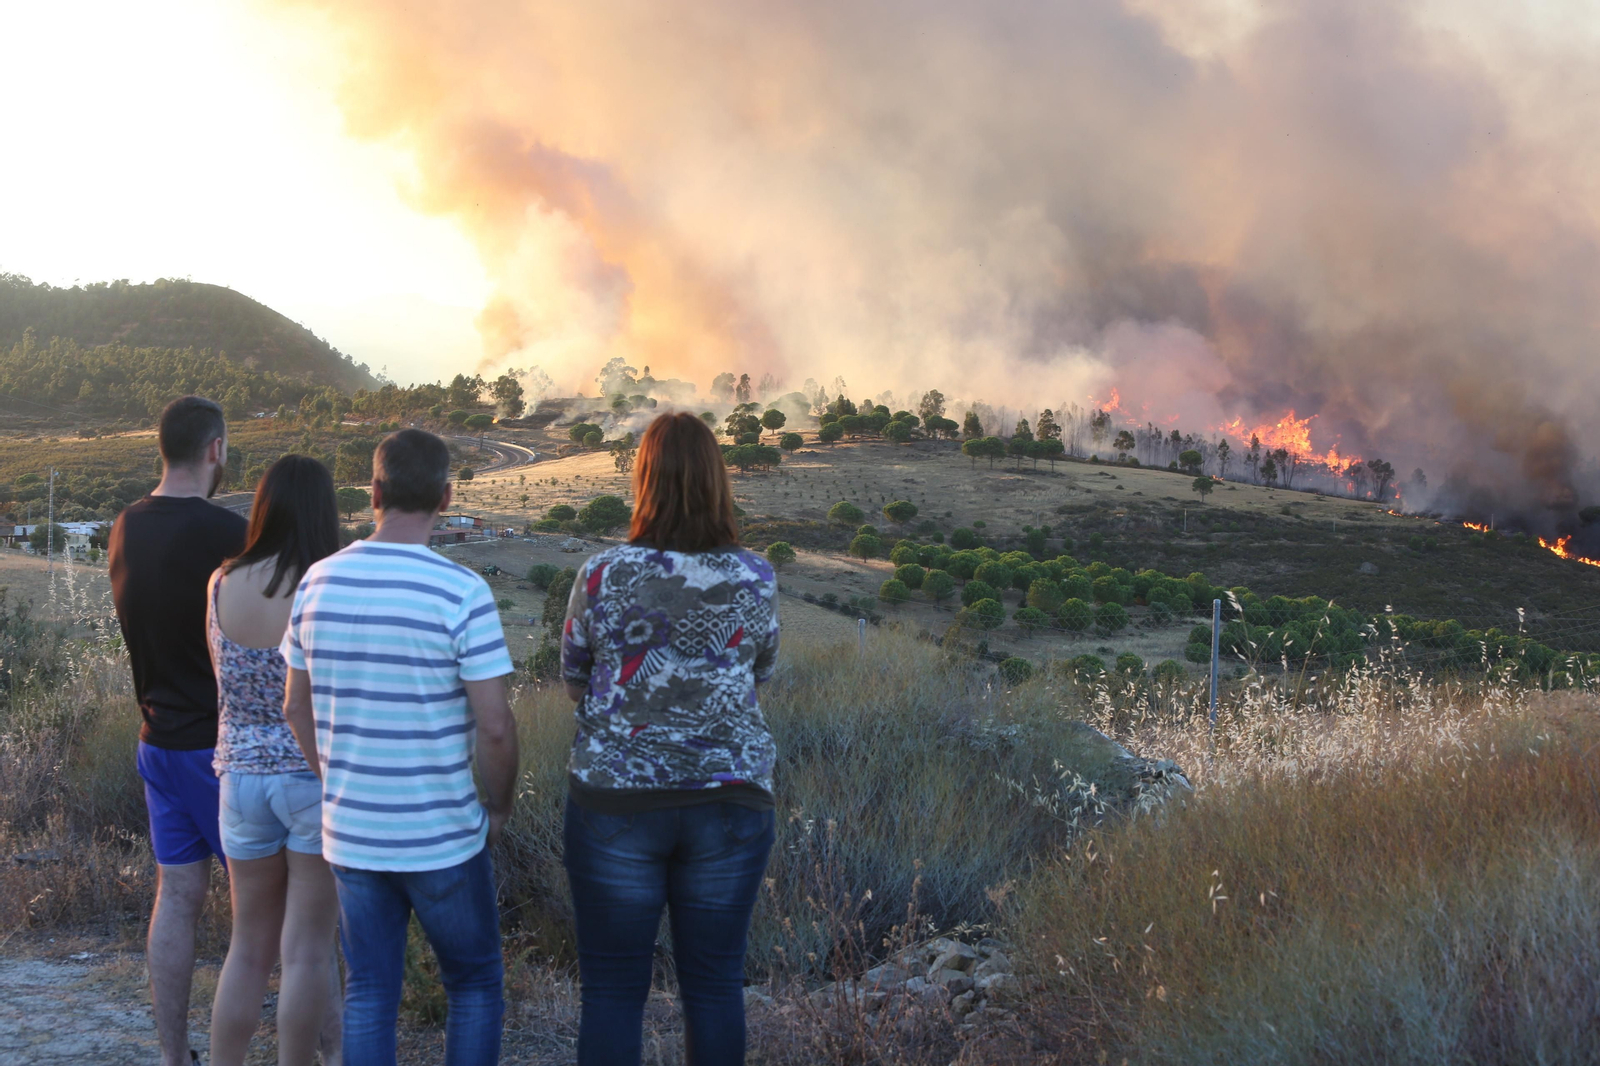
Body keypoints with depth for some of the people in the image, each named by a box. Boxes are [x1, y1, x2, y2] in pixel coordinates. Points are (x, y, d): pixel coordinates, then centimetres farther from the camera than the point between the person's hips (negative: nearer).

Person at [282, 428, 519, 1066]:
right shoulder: (461, 591, -16)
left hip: (349, 835, 4)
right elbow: (495, 726, -17)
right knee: (475, 988, 15)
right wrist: (499, 806, 0)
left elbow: (297, 711, 8)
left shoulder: (318, 582, -1)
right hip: (442, 839, -4)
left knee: (367, 997, 14)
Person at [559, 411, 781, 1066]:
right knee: (715, 985, 12)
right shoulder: (756, 581, -4)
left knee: (612, 988, 7)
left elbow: (574, 681, 5)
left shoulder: (602, 577, -8)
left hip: (615, 798, -1)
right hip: (730, 800, 2)